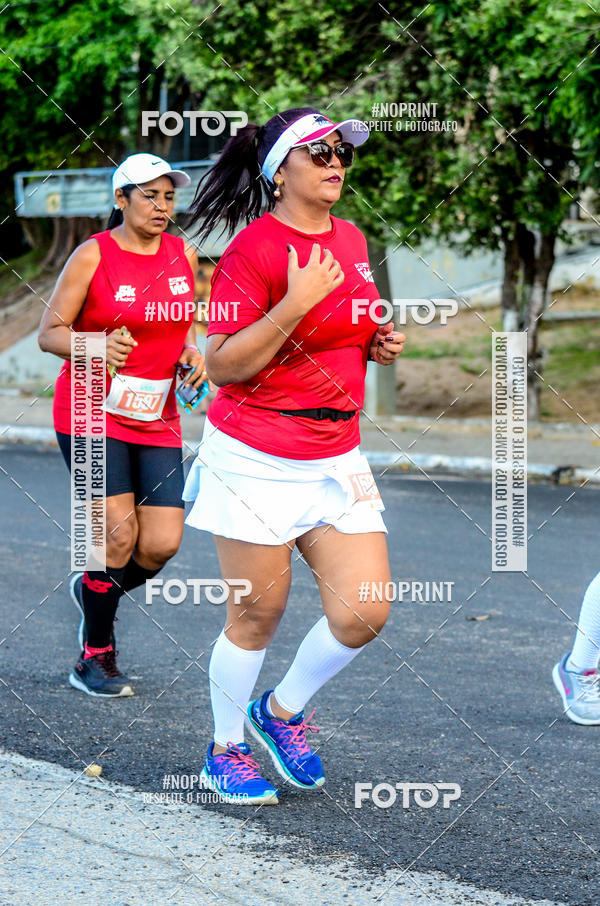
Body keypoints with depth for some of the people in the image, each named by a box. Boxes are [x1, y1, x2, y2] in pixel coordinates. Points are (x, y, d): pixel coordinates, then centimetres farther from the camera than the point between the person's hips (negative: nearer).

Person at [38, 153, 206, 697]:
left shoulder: (184, 256, 7)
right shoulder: (93, 256, -8)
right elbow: (50, 332, -7)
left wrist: (194, 354, 1)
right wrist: (98, 347, -25)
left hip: (157, 421, 5)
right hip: (93, 413, -5)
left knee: (161, 545, -5)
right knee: (119, 534, -12)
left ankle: (94, 590, 28)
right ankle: (95, 658, 7)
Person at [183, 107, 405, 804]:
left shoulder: (351, 240, 10)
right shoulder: (253, 249, -12)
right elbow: (224, 365, -16)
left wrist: (378, 345, 6)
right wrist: (296, 303, -24)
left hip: (336, 456, 6)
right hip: (256, 459, -6)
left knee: (363, 613, -3)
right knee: (256, 615, 3)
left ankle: (282, 710, 23)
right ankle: (225, 751, 24)